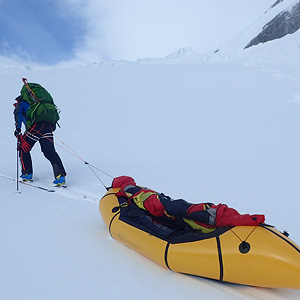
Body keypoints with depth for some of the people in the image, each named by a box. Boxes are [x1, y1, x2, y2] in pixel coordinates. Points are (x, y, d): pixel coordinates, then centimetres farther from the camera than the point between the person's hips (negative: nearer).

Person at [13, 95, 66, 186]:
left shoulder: (22, 104, 21)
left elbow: (17, 112, -1)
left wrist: (18, 128, -7)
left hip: (35, 127, -5)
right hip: (48, 127, 5)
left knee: (23, 149, 16)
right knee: (50, 152, -2)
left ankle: (27, 173, 16)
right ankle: (60, 176, -17)